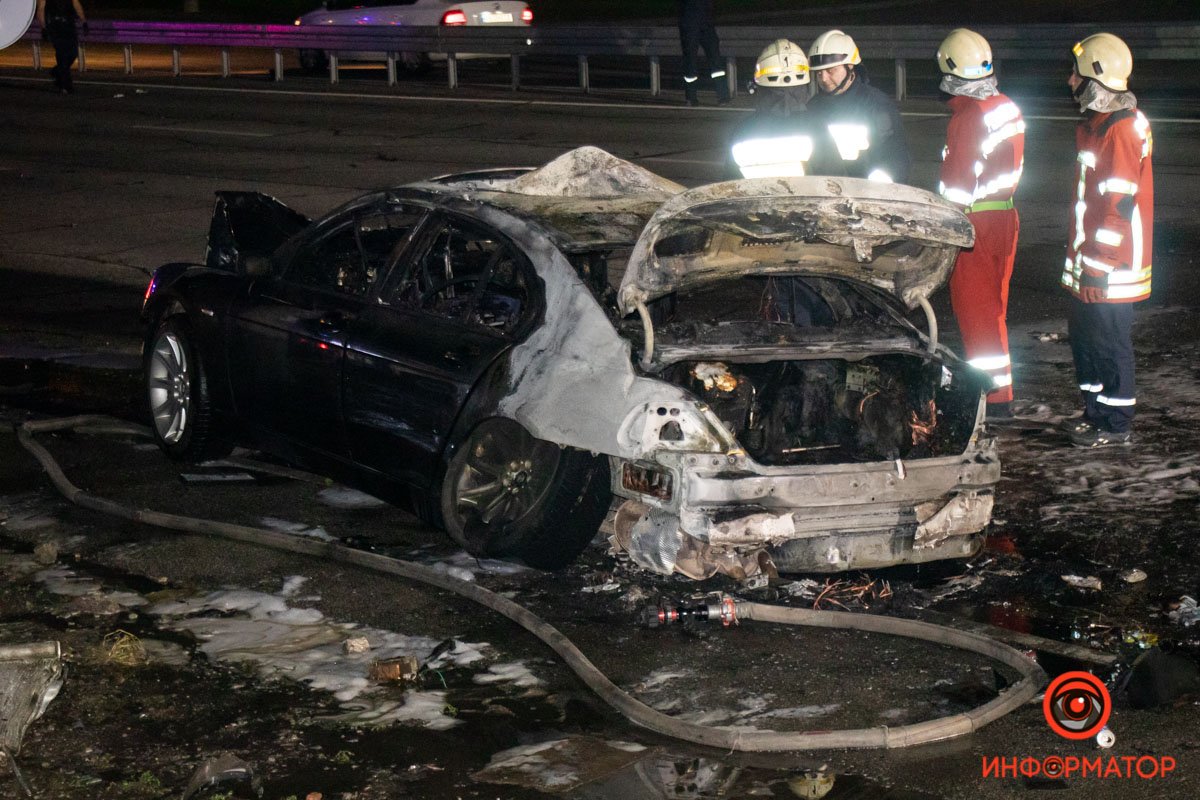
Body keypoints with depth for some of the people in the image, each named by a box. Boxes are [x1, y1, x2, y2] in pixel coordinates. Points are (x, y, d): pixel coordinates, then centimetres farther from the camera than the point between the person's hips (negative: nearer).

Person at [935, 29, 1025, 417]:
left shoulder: (968, 118, -19)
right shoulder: (1008, 109, 7)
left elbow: (959, 184, -19)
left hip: (975, 221, -9)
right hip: (1004, 215, 9)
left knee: (974, 307, 0)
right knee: (991, 303, 18)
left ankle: (995, 396, 3)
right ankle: (998, 389, 27)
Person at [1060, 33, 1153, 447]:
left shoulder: (1120, 130, -19)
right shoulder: (1097, 122, 13)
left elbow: (1117, 204, -22)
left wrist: (1098, 261, -21)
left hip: (1109, 264, -10)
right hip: (1089, 261, 10)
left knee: (1109, 340, -2)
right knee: (1083, 334, 18)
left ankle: (1117, 424, 8)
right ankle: (1096, 409, 30)